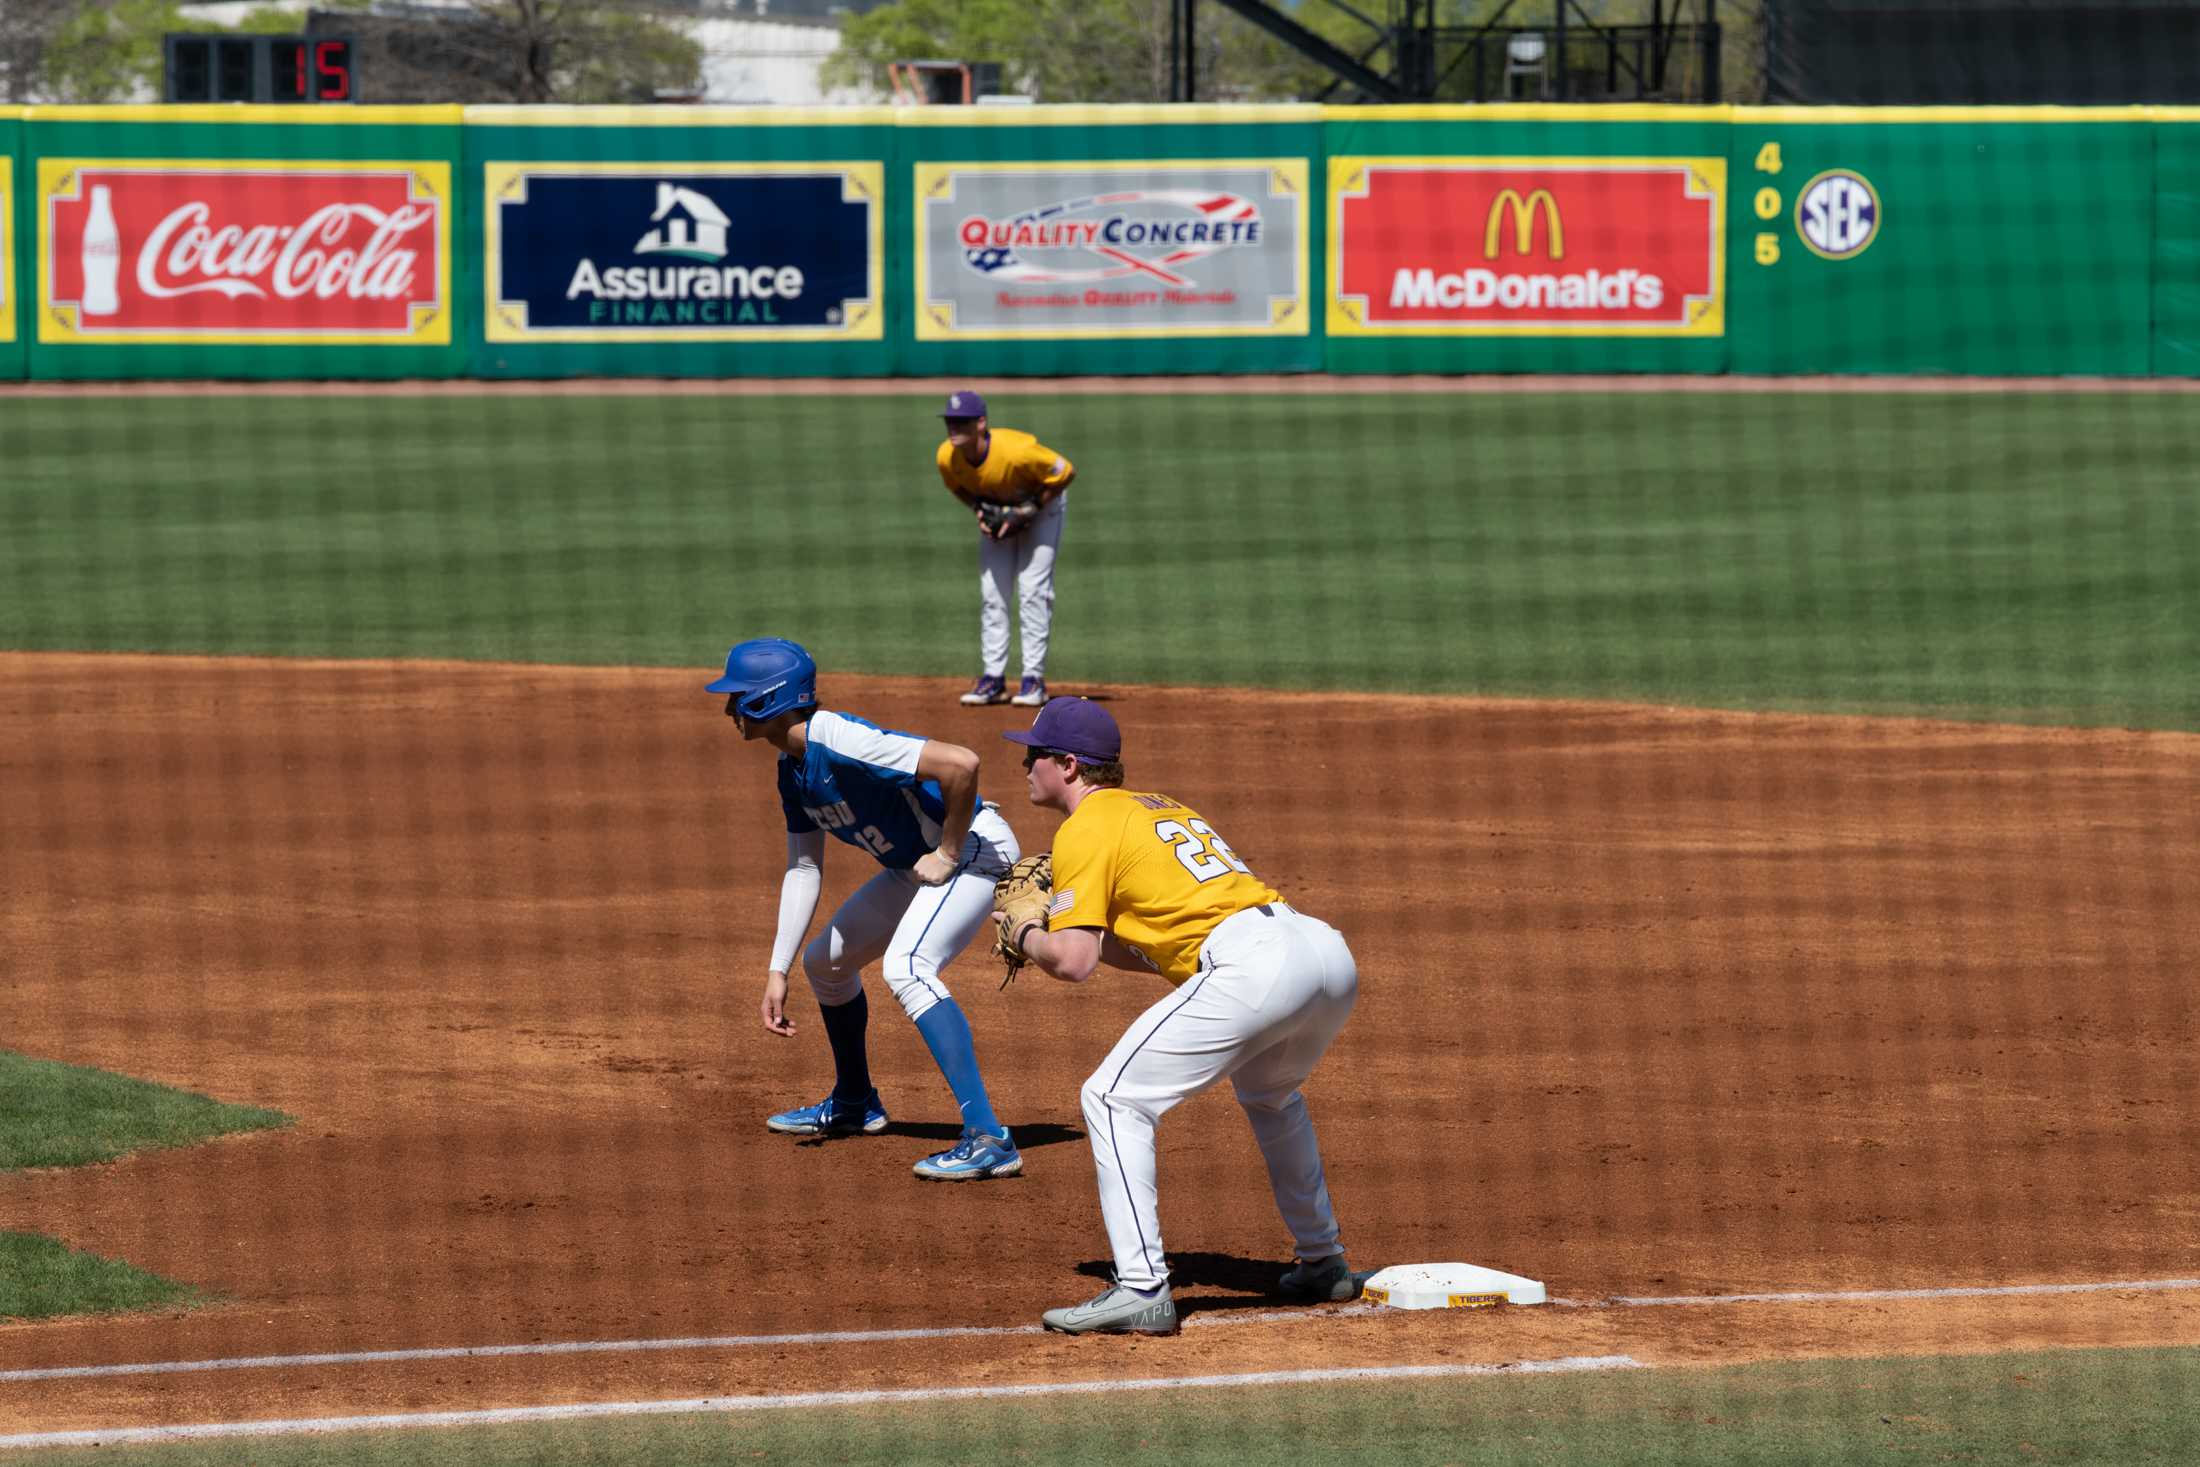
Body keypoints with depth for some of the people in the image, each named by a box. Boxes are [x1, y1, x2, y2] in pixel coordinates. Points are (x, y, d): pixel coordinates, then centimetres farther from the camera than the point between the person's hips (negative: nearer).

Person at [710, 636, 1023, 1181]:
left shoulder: (841, 743, -29)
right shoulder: (793, 767, 2)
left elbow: (961, 764, -38)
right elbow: (804, 869, 8)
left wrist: (948, 854, -25)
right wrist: (778, 971, 0)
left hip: (973, 847, -11)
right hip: (912, 865, 11)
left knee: (906, 967, -31)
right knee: (826, 961, 21)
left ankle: (987, 1138, -35)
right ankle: (853, 1104, 43)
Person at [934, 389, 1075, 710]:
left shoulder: (1017, 451, -39)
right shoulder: (947, 457, -23)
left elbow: (1065, 473, -25)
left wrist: (1029, 511, -27)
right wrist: (979, 510, -17)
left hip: (1040, 506, -5)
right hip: (997, 511, 5)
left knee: (1033, 590, -13)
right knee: (991, 594, 0)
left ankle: (1034, 679, -9)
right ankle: (993, 677, 5)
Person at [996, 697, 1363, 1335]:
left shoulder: (1086, 829, 5)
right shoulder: (1159, 808, 32)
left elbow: (1073, 962, -5)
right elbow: (1165, 954, 33)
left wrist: (1025, 936, 16)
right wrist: (1064, 928, 30)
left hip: (1255, 965, -9)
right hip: (1330, 952, 9)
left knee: (1113, 1098, -3)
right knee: (1268, 1091, 37)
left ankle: (1142, 1288, -13)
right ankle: (1323, 1264, 40)